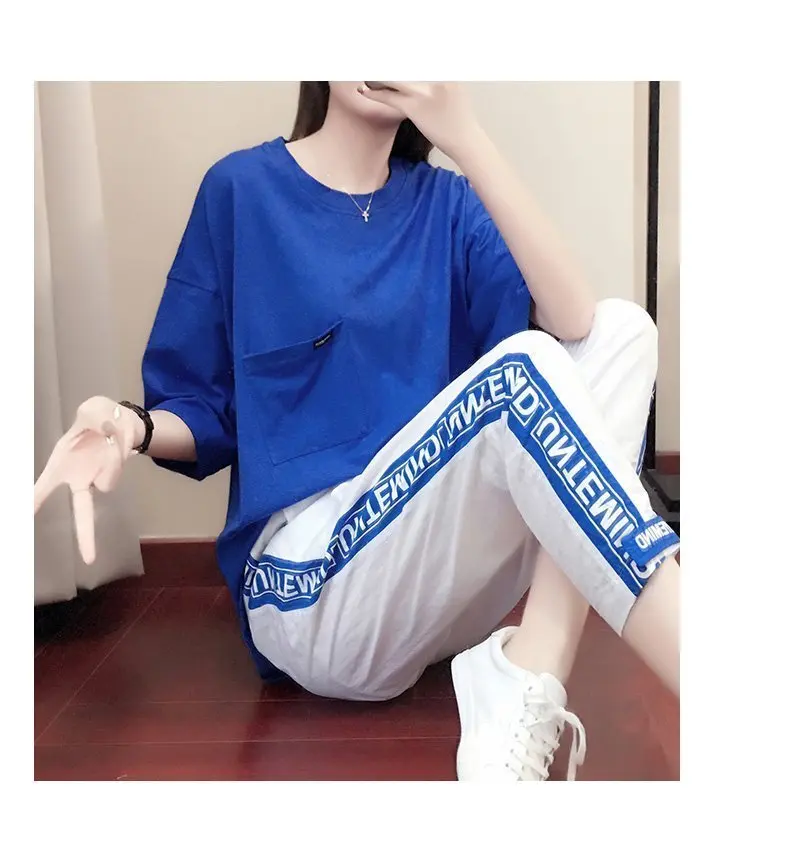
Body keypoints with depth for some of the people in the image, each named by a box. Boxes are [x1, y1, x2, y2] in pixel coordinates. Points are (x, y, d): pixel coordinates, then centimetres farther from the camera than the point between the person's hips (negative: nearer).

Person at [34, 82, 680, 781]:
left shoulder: (448, 204, 9)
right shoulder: (241, 189, 2)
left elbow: (572, 325, -10)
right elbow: (203, 409, 6)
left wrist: (467, 138, -17)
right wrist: (133, 428, -17)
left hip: (450, 572, 5)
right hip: (312, 584, -4)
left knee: (621, 331, -12)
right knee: (518, 370, -26)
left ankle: (526, 688, -28)